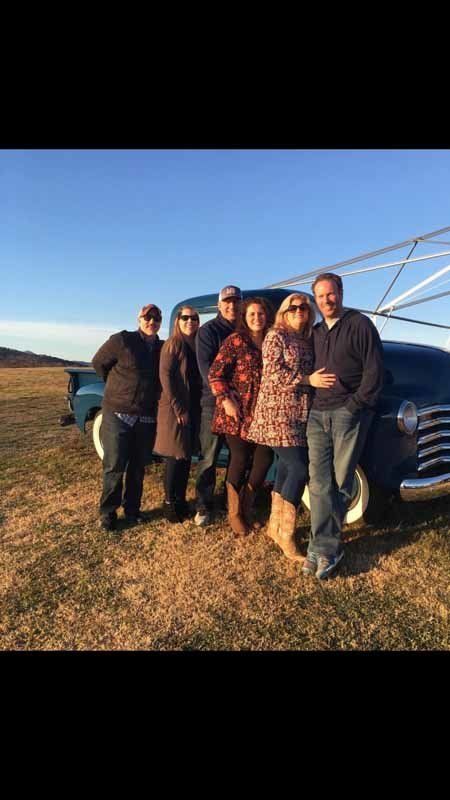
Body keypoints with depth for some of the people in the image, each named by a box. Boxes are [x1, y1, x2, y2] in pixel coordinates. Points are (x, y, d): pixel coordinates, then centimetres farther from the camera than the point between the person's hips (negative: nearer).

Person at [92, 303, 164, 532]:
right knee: (115, 466, 2)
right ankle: (108, 512, 18)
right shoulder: (121, 340, -5)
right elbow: (98, 363, 4)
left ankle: (132, 509, 27)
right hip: (117, 414, -4)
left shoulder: (162, 348, 7)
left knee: (138, 467, 12)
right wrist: (118, 387, 9)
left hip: (147, 418, 4)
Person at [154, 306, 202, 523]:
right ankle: (169, 502, 12)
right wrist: (178, 408, -17)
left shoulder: (197, 345, 11)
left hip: (193, 408, 6)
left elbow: (198, 377, 13)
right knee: (175, 456, -1)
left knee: (187, 456, 11)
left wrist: (194, 407, 4)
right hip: (174, 408, -6)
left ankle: (181, 499, 24)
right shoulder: (173, 344, -6)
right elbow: (165, 376, -14)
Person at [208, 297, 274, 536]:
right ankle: (234, 514, 19)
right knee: (240, 458, 0)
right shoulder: (235, 340, -3)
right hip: (237, 411, -4)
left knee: (264, 458, 0)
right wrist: (225, 400, -15)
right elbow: (215, 374, -6)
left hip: (262, 413, 5)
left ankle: (247, 509, 22)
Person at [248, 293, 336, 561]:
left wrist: (321, 379, 0)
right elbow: (273, 374, -14)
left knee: (287, 468, 11)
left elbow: (315, 372, 20)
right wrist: (308, 380, -19)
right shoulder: (275, 336, -5)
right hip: (278, 412, -7)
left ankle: (275, 526, 26)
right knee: (299, 470, -11)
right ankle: (286, 536, 1)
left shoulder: (309, 340, 14)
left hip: (301, 414, 7)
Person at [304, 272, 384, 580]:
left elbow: (374, 370, -5)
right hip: (318, 414, 5)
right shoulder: (317, 332, 18)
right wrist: (311, 401, 8)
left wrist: (355, 405, -11)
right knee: (319, 482, -1)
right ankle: (326, 548, 6)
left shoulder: (360, 324, 0)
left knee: (340, 482, 2)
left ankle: (323, 545, 14)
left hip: (349, 411, -5)